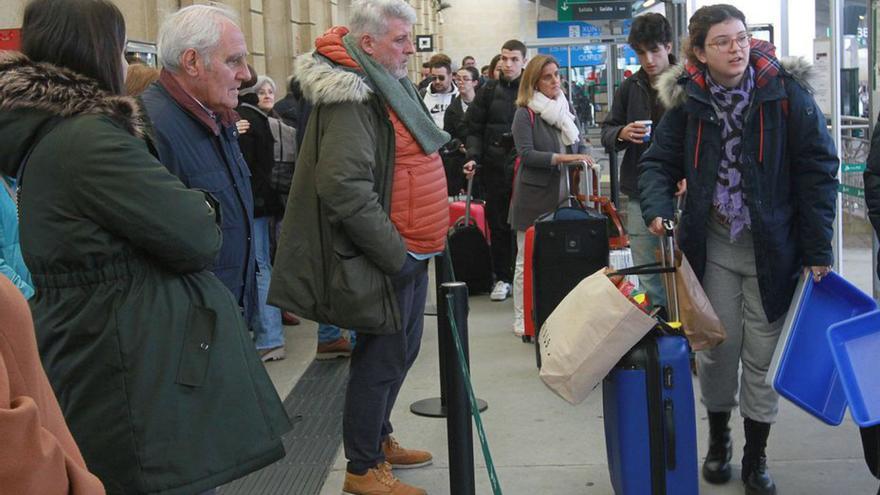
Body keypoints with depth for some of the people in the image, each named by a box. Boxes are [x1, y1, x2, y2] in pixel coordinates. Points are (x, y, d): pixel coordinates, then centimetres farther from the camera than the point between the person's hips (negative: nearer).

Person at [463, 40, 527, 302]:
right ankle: (502, 277, 18)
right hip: (494, 167, 2)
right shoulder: (489, 91, 7)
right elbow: (474, 128, 8)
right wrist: (473, 156, -5)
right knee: (497, 223, 7)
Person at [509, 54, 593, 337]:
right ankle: (521, 318, 9)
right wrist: (561, 158, -23)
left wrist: (585, 159, -6)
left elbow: (580, 144, 16)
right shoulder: (525, 113, -5)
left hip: (564, 194, 5)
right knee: (528, 258, 1)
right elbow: (526, 153, -14)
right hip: (534, 197, -5)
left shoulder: (567, 109, 12)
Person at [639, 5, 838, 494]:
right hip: (713, 246, 2)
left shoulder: (786, 92, -10)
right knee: (717, 349, 11)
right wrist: (658, 208, -18)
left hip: (772, 248, -2)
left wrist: (817, 248, -11)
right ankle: (718, 441, 33)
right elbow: (660, 162, 3)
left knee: (762, 357, 5)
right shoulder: (687, 100, -3)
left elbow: (818, 169, -8)